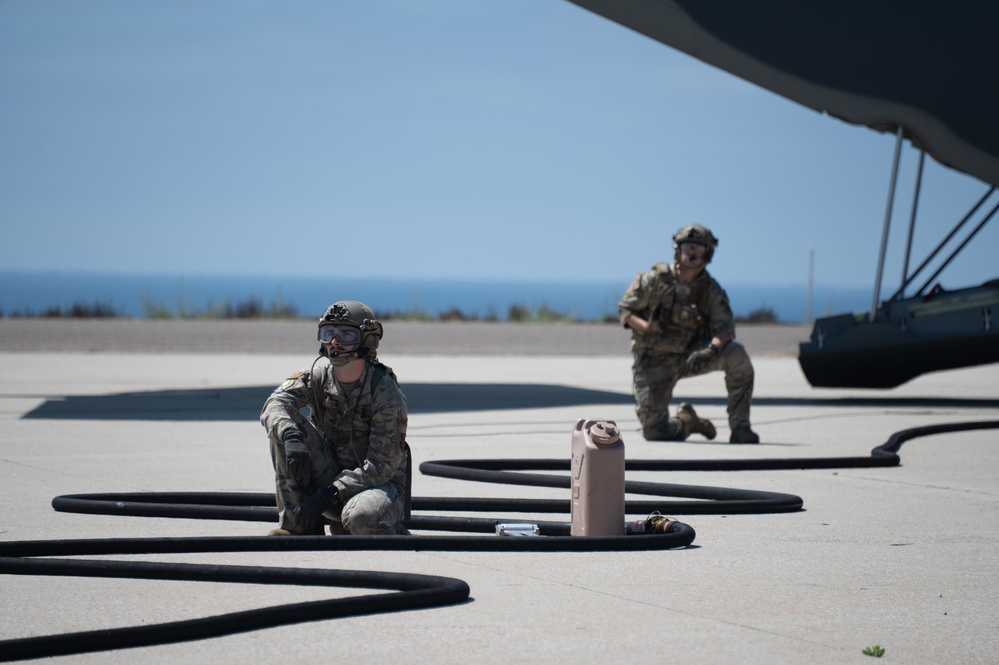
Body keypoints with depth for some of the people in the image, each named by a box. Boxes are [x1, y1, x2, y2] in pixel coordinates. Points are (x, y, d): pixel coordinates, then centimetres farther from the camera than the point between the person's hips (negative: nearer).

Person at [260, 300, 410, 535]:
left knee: (361, 516, -40)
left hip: (379, 484, -5)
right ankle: (300, 527, -13)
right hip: (332, 479, 5)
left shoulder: (387, 394, -18)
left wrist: (326, 496, -29)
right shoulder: (319, 375, -3)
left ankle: (394, 535, -2)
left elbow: (381, 466, -21)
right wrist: (291, 437, -42)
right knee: (284, 428, -17)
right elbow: (274, 405, -19)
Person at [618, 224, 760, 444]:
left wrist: (712, 350, -36)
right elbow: (625, 309, -2)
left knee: (736, 354, -27)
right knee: (654, 432, -12)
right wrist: (648, 329, -23)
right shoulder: (655, 279, -6)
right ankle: (685, 421, 26)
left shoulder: (712, 290, -3)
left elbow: (725, 328, -13)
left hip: (691, 355, 1)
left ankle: (740, 427, -16)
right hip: (655, 361, -1)